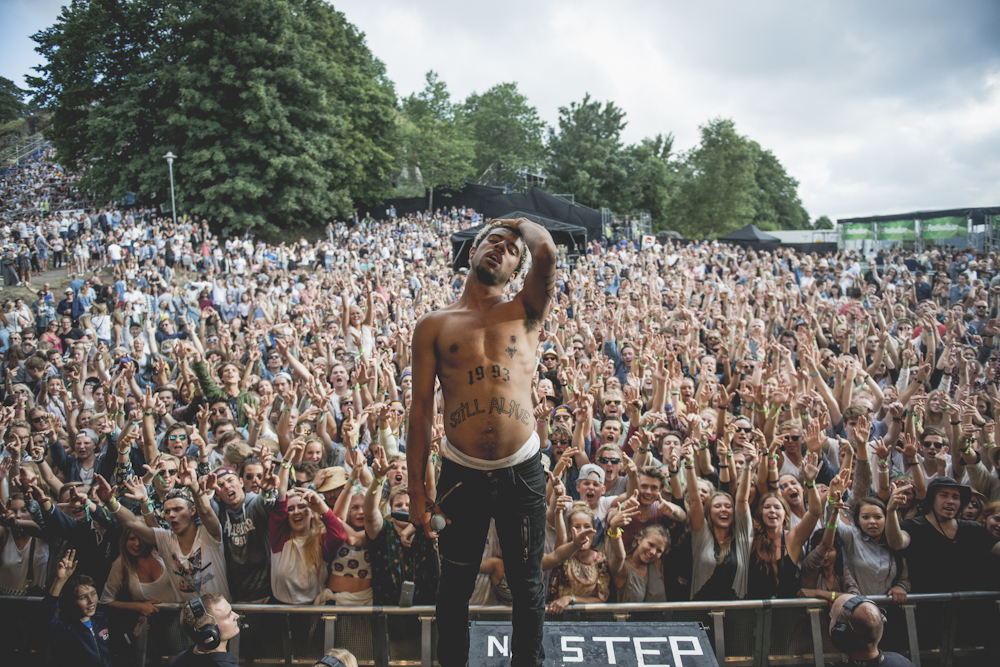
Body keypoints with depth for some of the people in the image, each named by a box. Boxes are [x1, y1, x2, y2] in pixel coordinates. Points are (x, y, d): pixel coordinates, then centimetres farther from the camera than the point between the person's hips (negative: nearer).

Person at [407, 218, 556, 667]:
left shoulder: (524, 313, 5)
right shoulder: (434, 326, 5)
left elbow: (547, 250, -14)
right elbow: (420, 409, 3)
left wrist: (519, 224, 8)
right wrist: (417, 492, 1)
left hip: (521, 472, 0)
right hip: (461, 473, 0)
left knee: (528, 587, 14)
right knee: (455, 588, 14)